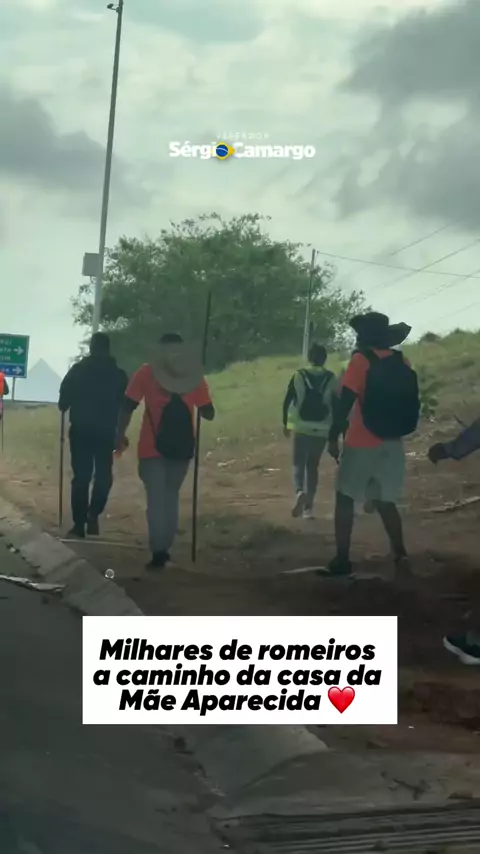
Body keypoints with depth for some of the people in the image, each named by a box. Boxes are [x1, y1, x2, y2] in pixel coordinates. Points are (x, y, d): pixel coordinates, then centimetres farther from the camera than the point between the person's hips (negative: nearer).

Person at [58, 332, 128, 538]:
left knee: (81, 476, 6)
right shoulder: (118, 374, 2)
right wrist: (119, 431, 12)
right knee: (103, 474, 10)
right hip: (106, 432, 0)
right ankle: (93, 513, -10)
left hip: (80, 430, 0)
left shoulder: (77, 370, -2)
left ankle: (79, 524, 4)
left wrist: (64, 406, 19)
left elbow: (63, 401, -3)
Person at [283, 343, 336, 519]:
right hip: (321, 429, 2)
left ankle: (299, 492, -25)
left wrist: (286, 423, 10)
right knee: (313, 466, 13)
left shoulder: (299, 376, -2)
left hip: (301, 427, -1)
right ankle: (308, 507, 11)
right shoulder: (331, 379, 1)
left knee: (299, 464, 6)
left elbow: (287, 401, -1)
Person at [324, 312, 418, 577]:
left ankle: (342, 560, -1)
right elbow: (410, 401, 14)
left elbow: (345, 402, -14)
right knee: (385, 501, 15)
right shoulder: (401, 363, 8)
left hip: (362, 443, -6)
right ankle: (400, 555, 5)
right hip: (392, 443, 6)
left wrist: (333, 437, -10)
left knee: (345, 498, 4)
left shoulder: (361, 360, -9)